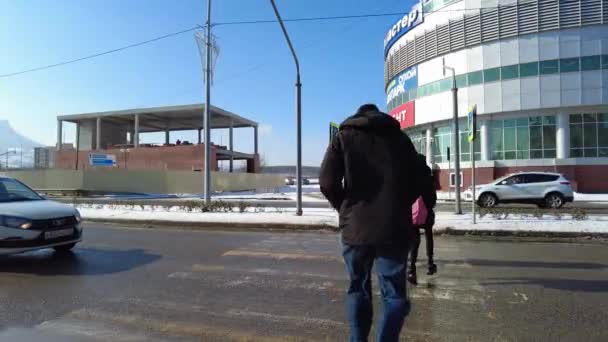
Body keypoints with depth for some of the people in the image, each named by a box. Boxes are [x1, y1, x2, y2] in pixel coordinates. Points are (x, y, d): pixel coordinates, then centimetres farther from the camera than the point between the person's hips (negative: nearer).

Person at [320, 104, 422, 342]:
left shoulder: (344, 137, 6)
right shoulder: (401, 138, 11)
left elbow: (327, 182, -4)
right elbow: (416, 183, 7)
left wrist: (346, 209, 10)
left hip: (356, 227, 0)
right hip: (394, 228, 0)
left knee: (358, 289, 16)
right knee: (394, 294, 7)